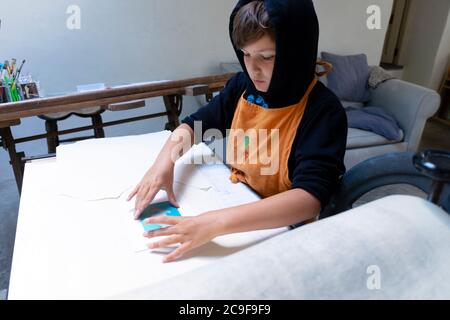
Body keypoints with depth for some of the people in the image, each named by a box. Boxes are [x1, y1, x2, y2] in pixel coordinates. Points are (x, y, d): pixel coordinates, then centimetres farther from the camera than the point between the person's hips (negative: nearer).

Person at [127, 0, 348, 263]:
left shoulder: (324, 111, -21)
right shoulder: (242, 86, -5)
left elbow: (311, 197, -32)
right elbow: (193, 125, 5)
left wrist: (217, 223, -41)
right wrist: (165, 162, -14)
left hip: (280, 229, -4)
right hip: (233, 201, 5)